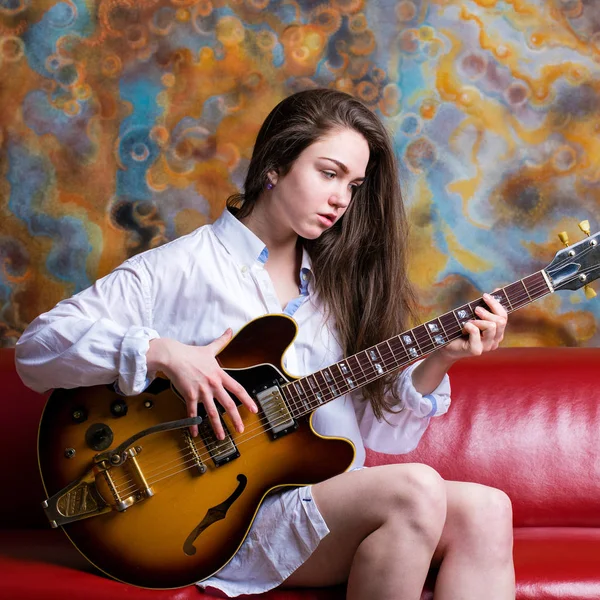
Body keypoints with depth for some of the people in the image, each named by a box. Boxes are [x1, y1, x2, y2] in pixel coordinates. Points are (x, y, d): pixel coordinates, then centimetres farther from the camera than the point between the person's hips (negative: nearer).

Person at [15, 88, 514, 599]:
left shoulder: (335, 280, 14)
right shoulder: (184, 268, -1)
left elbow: (381, 431, 10)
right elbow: (37, 347, -8)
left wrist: (437, 362, -7)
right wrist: (161, 353, -20)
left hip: (340, 508, 6)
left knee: (485, 510, -21)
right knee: (415, 490, -29)